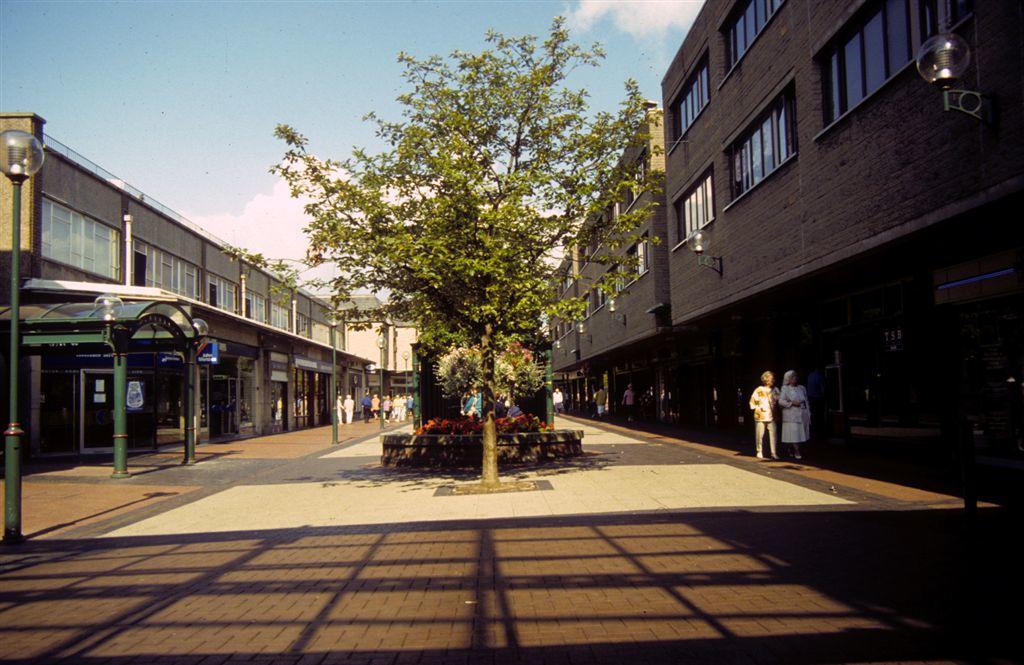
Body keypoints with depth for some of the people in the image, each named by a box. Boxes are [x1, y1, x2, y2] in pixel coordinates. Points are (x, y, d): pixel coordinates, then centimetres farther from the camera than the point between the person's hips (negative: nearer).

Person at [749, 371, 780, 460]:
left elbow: (778, 401, 14)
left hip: (771, 417, 2)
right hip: (760, 417, -2)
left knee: (773, 434, -7)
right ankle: (759, 452, 17)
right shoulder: (759, 390, -1)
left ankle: (774, 453, -2)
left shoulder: (775, 390, 8)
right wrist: (759, 408, -8)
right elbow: (752, 402, 3)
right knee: (760, 435, 3)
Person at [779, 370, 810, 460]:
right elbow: (780, 401, -5)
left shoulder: (802, 388, 15)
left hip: (802, 415, 5)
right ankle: (797, 452, -5)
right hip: (791, 416, -5)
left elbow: (806, 401, 17)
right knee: (794, 435, -10)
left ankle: (793, 451, 19)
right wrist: (792, 403, -15)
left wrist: (808, 414, 13)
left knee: (801, 434, 6)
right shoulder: (785, 389, 1)